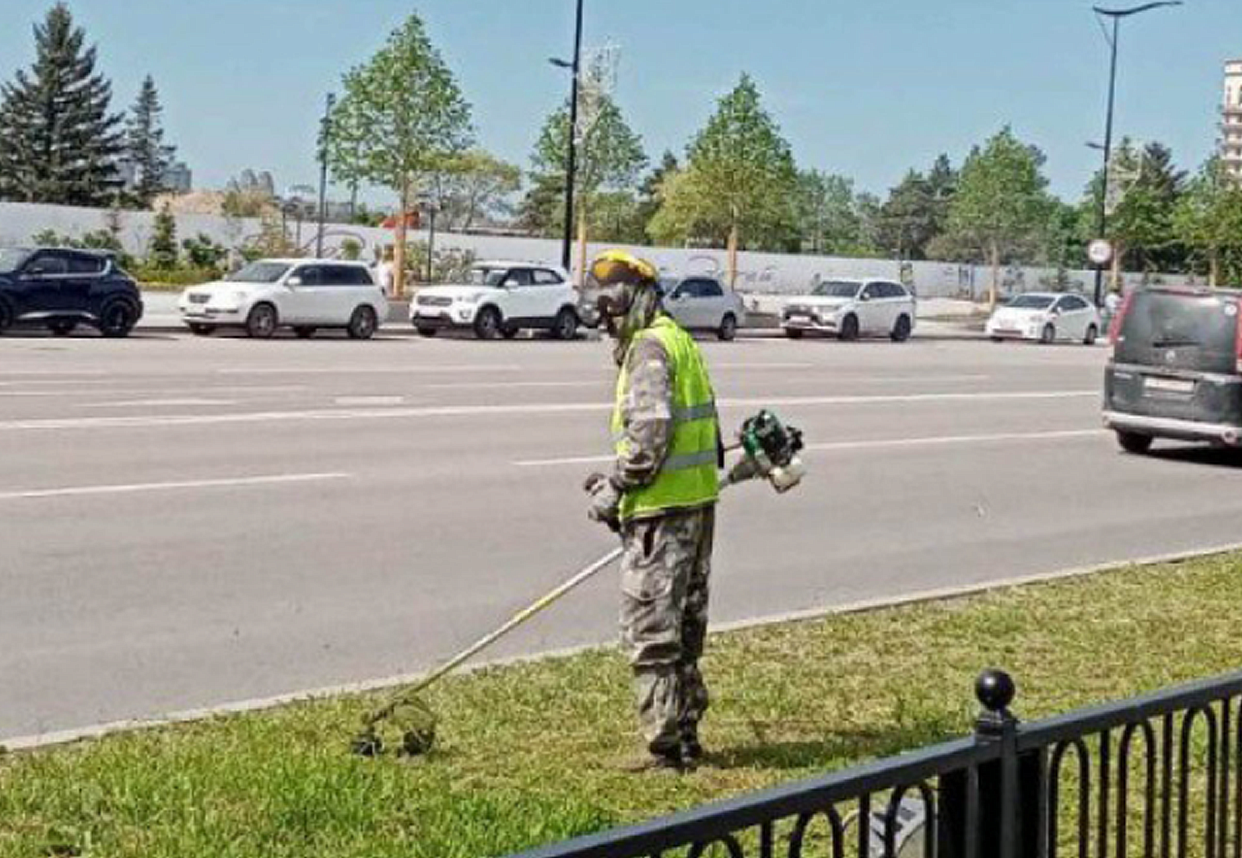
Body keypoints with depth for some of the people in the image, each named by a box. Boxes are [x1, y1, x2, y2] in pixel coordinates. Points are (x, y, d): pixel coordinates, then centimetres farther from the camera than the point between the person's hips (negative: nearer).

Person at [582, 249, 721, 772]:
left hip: (663, 512, -10)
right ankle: (685, 738, 23)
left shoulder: (650, 347, -11)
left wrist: (617, 486, -13)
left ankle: (665, 749, -1)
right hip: (698, 502, 10)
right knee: (684, 631, 16)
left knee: (649, 632, -4)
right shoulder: (680, 341, 19)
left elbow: (652, 429, -22)